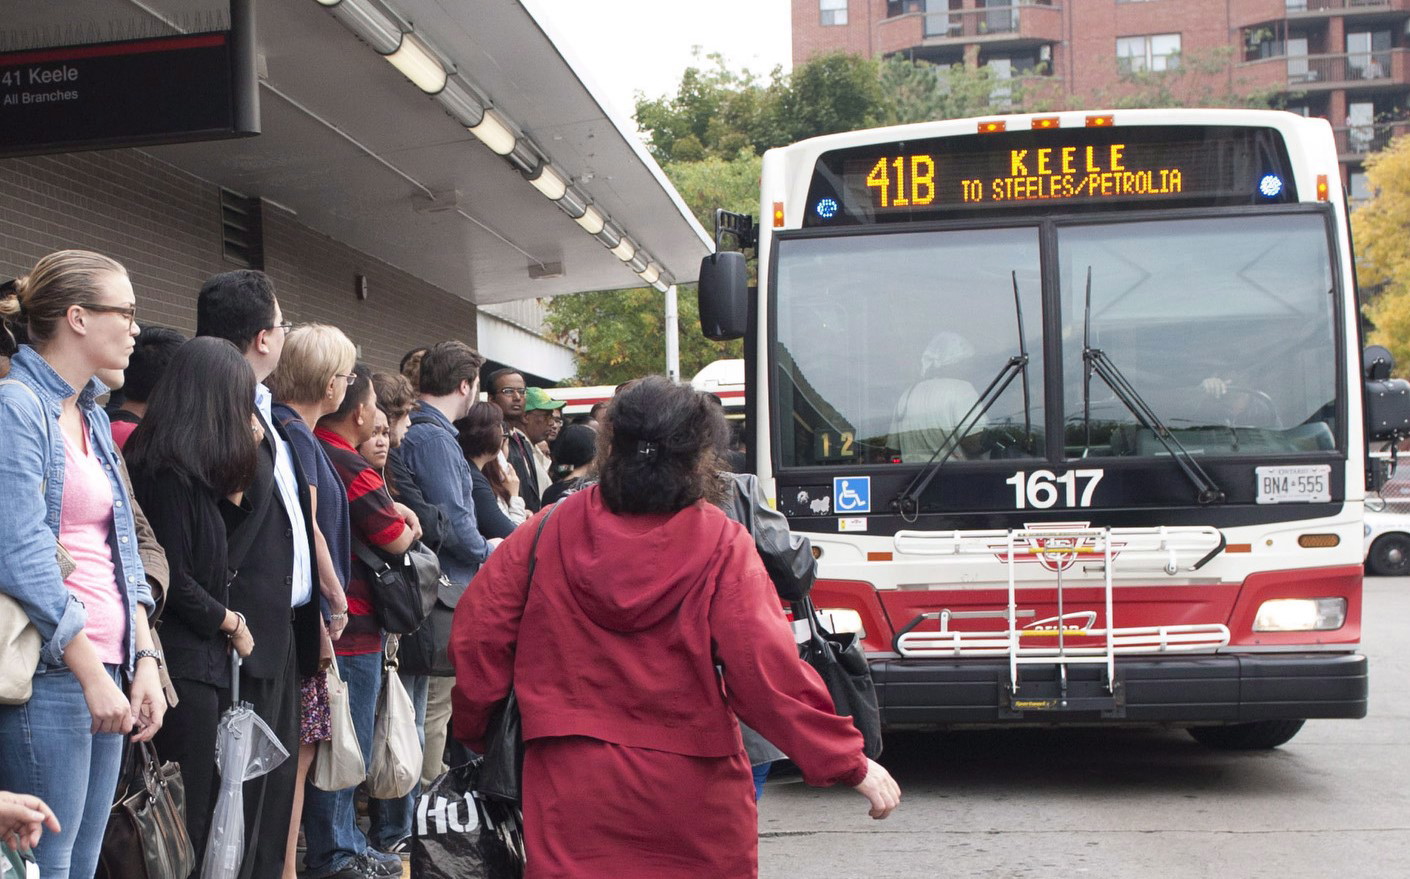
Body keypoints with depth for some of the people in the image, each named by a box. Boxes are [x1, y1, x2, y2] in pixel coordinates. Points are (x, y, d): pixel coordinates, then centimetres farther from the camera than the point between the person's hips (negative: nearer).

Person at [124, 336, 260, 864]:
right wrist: (230, 621, -5)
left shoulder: (192, 468, 13)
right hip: (183, 662, -10)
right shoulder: (169, 470, -17)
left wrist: (236, 479, 11)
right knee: (186, 819, -5)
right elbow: (173, 580, -20)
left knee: (196, 807, 13)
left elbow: (216, 548, 16)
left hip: (203, 660, 10)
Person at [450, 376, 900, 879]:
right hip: (692, 800, -1)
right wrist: (851, 764, -8)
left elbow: (476, 638, 0)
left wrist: (473, 729, 17)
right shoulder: (721, 548, -11)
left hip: (571, 798, 1)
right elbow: (768, 671, -16)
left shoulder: (549, 531, -4)